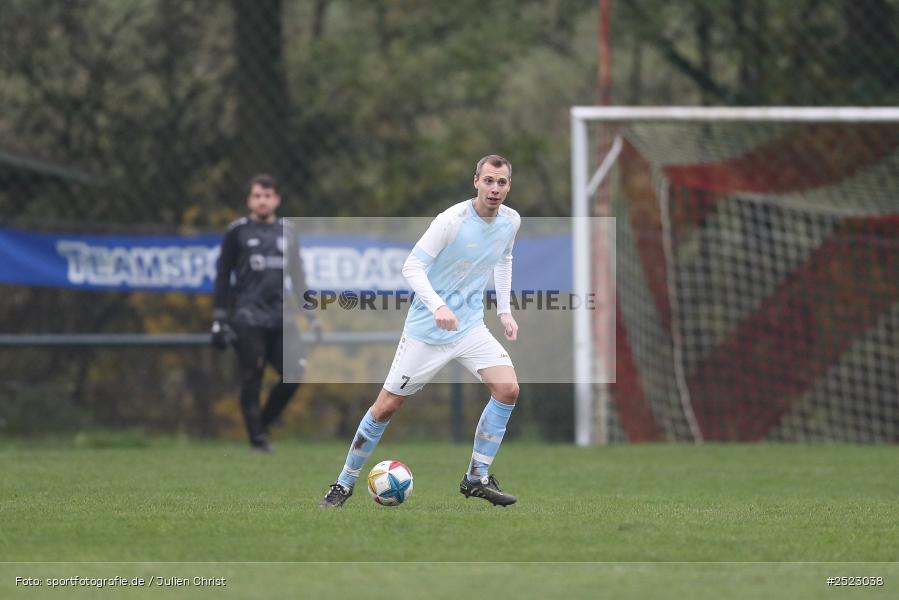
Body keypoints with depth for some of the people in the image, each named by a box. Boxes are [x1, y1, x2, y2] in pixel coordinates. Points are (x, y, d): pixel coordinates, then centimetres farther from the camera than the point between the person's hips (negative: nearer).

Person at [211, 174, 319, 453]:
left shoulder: (287, 232, 15)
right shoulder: (238, 231, 3)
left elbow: (297, 277, 21)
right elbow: (223, 277, 4)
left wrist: (311, 316, 17)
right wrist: (219, 319, -2)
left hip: (280, 316, 4)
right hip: (248, 319, -4)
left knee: (295, 371, -9)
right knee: (252, 379, -7)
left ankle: (263, 424, 9)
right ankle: (257, 439, -1)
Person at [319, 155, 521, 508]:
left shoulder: (511, 221, -1)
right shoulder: (452, 220, -21)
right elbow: (412, 267, -22)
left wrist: (504, 311, 13)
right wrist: (438, 307, -36)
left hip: (471, 327, 5)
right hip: (426, 331, -5)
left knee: (508, 389, -13)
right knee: (387, 406, -1)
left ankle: (476, 479, -1)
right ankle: (345, 483, 15)